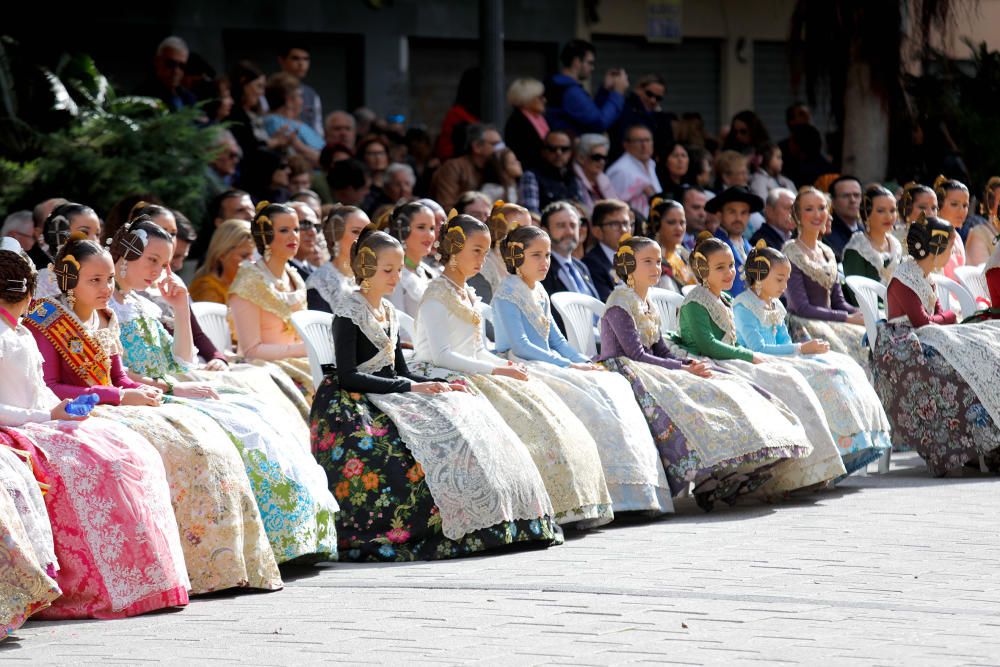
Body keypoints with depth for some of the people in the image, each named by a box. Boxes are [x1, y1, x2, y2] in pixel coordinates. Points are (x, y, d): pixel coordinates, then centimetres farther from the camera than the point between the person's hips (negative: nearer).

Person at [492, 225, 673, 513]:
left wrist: (584, 362, 2)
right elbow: (520, 345, -16)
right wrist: (567, 365, -18)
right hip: (519, 367, -9)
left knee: (614, 385, -11)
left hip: (547, 364, 9)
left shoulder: (540, 294, 21)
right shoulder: (507, 294, -7)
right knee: (589, 394, -29)